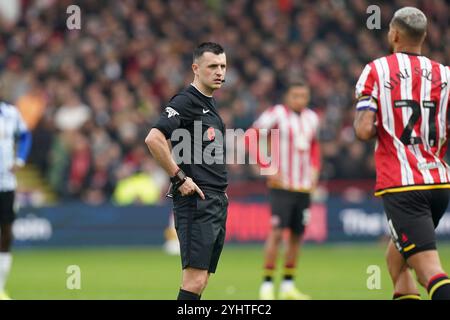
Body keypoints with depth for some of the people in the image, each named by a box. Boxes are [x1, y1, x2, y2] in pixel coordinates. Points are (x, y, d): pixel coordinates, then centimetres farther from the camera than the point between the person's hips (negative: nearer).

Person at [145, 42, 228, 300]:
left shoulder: (210, 105, 19)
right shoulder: (186, 102, -10)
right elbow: (154, 138, -24)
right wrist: (179, 178, -19)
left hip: (216, 202, 9)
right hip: (195, 200, -9)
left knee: (201, 281, 8)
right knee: (195, 279, -14)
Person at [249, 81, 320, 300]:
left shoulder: (312, 118, 11)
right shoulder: (277, 114, -9)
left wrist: (315, 170, 12)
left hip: (304, 186, 6)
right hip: (282, 185, -6)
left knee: (297, 235, 8)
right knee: (277, 232, -13)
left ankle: (288, 286, 16)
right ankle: (267, 285, -9)